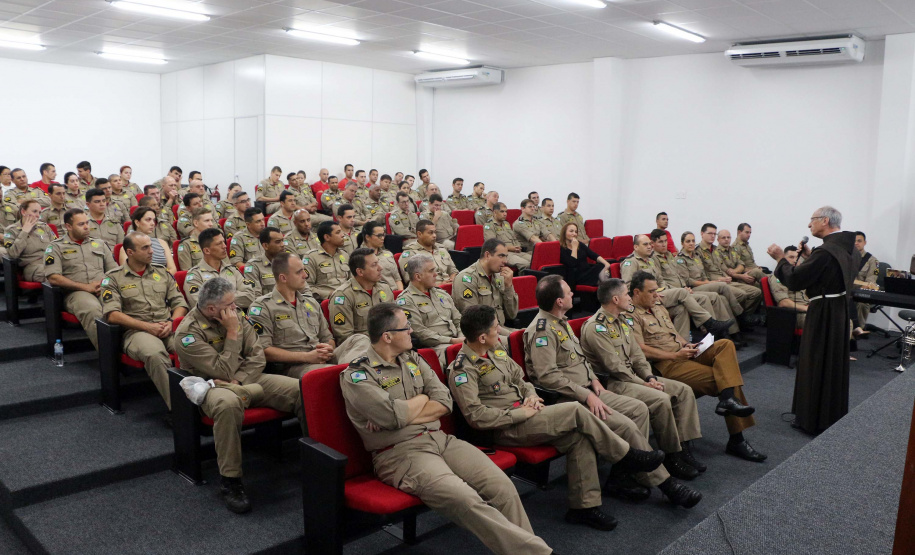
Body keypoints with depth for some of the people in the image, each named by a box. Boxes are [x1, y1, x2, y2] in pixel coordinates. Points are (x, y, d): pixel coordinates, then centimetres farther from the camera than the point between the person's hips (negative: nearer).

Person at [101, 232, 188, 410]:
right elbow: (112, 315, -3)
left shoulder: (162, 272, 21)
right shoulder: (113, 278, 9)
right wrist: (148, 326, -11)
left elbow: (180, 303, 18)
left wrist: (171, 322, -3)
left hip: (168, 328, 3)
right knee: (155, 354, -39)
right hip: (137, 330, -3)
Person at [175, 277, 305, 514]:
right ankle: (229, 481, -28)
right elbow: (223, 372, -18)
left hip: (249, 379, 5)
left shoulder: (236, 315, 6)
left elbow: (258, 356, 2)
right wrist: (232, 334, -16)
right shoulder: (188, 332, -12)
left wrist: (238, 381, -15)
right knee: (227, 404, -42)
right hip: (215, 386, -5)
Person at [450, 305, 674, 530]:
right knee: (575, 411, -19)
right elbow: (476, 416, -22)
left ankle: (584, 506, -4)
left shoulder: (496, 350, 12)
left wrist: (531, 395, 0)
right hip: (503, 429, -8)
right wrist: (521, 413, -18)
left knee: (580, 437, -14)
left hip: (522, 415, 8)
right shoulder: (462, 369, -15)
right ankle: (628, 456, 0)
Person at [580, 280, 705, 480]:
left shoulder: (621, 320, 14)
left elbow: (636, 353, 14)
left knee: (683, 390, -2)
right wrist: (643, 384, -14)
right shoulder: (596, 327, -16)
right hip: (611, 383, -10)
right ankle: (672, 458, -13)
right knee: (661, 400, -28)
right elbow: (614, 366, -19)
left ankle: (683, 448, -2)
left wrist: (650, 377, -2)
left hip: (632, 375, 10)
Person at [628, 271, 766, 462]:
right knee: (720, 378, -18)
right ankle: (736, 439, -13)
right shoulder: (631, 316, -8)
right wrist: (675, 355, -16)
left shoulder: (658, 306, 21)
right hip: (666, 364, -8)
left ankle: (728, 399, -25)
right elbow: (641, 350, -17)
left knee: (725, 344, -15)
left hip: (683, 352, 9)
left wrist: (687, 345, 7)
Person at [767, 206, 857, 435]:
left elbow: (794, 280, -22)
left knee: (816, 364, 2)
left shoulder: (825, 251, -24)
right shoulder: (843, 246, 5)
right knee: (834, 363, 19)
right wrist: (810, 257, 13)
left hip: (823, 313, -9)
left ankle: (813, 419, 12)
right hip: (840, 310, 9)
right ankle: (834, 415, 33)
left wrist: (780, 258, -8)